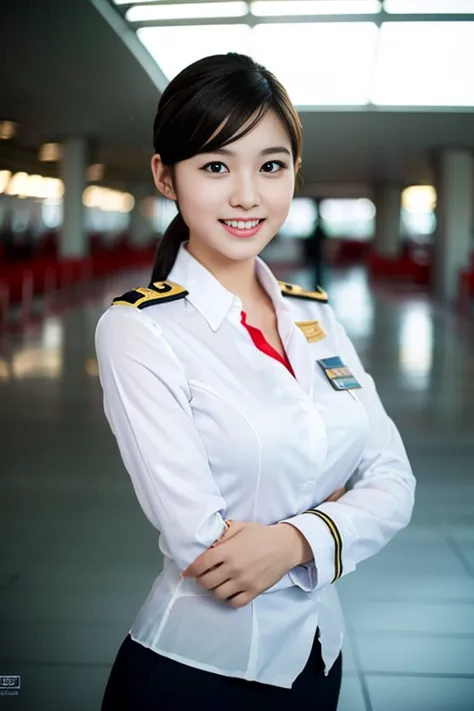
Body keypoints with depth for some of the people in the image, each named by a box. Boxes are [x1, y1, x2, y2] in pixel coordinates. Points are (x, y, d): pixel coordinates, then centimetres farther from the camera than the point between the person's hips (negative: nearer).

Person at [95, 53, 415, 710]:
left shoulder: (316, 319, 2)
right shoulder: (137, 330, -15)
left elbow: (394, 481, -3)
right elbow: (202, 546, -21)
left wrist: (297, 538, -20)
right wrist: (340, 517, -9)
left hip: (319, 657, 5)